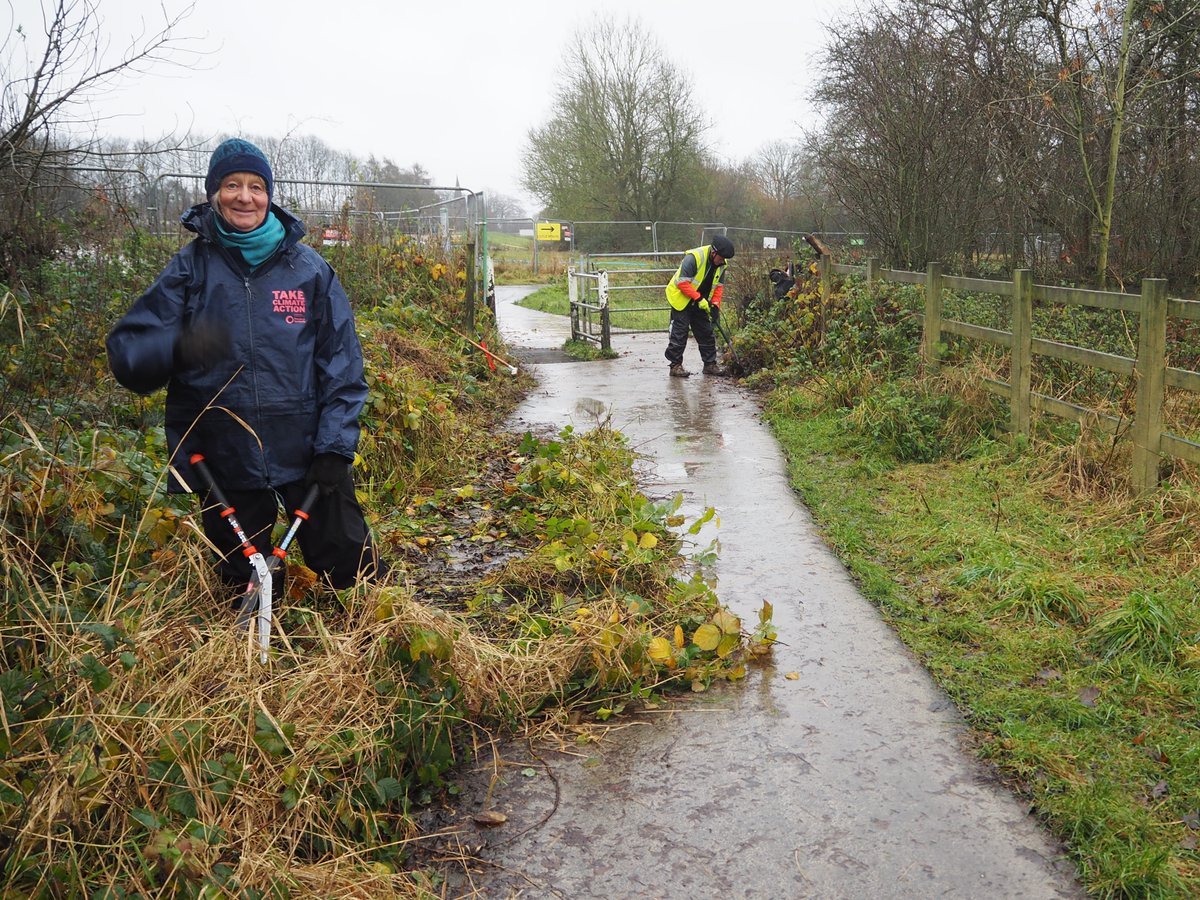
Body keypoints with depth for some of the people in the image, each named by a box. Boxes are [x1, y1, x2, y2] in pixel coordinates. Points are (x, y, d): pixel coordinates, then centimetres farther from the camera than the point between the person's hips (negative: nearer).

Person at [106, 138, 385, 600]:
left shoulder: (308, 267, 1)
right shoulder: (190, 268, 0)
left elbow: (342, 360, 1)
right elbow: (125, 350, -6)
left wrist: (335, 446, -8)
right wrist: (179, 346, -29)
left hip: (308, 455, 0)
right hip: (225, 464, 1)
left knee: (353, 570, 3)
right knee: (245, 590, 14)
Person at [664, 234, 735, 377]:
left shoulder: (721, 264, -4)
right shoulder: (694, 257, -27)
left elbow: (719, 285, 4)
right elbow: (682, 282, -28)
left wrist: (715, 305, -10)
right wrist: (699, 298, -29)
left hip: (701, 303, 7)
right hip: (682, 300, -7)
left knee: (706, 333, 8)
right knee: (679, 333, -6)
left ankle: (710, 364, 16)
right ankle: (675, 365, 2)